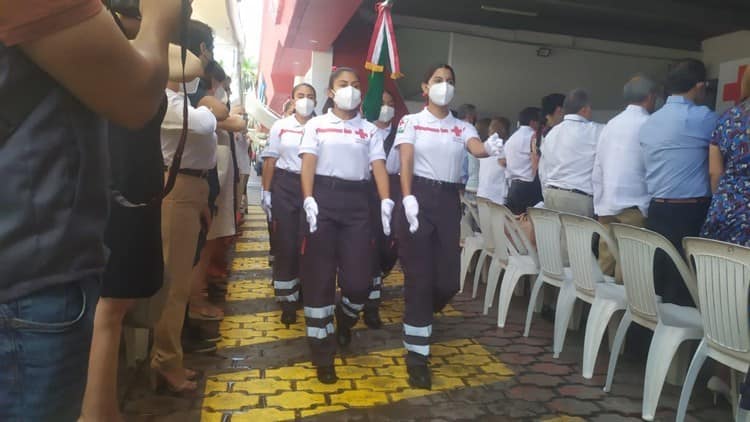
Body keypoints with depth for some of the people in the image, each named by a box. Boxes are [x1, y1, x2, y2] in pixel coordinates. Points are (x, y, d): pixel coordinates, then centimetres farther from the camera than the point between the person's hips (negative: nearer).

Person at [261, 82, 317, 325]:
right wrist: (266, 192, 0)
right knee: (286, 243, 0)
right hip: (285, 186, 0)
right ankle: (288, 299, 10)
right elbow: (270, 162, 5)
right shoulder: (280, 126, 4)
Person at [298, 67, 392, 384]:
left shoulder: (370, 130, 13)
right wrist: (308, 200, -17)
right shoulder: (316, 125, 10)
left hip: (357, 201, 2)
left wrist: (386, 201, -15)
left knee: (358, 279, -4)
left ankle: (345, 319, 33)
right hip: (323, 198, -1)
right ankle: (323, 354, 11)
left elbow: (379, 167, 2)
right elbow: (308, 164, -1)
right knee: (319, 277, -1)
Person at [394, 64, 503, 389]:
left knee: (448, 281, 2)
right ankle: (417, 356, 10)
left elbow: (477, 149, -10)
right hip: (420, 197, -3)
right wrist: (407, 198, -23)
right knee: (419, 277, -3)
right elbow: (405, 162, -8)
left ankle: (416, 319, 36)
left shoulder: (462, 127, 12)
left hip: (449, 201, 4)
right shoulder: (411, 122, 4)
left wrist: (490, 149, -34)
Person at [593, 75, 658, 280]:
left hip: (606, 206, 6)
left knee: (604, 272, 9)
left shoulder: (610, 125, 11)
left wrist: (599, 206, 15)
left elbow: (597, 172, 11)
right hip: (634, 206, -6)